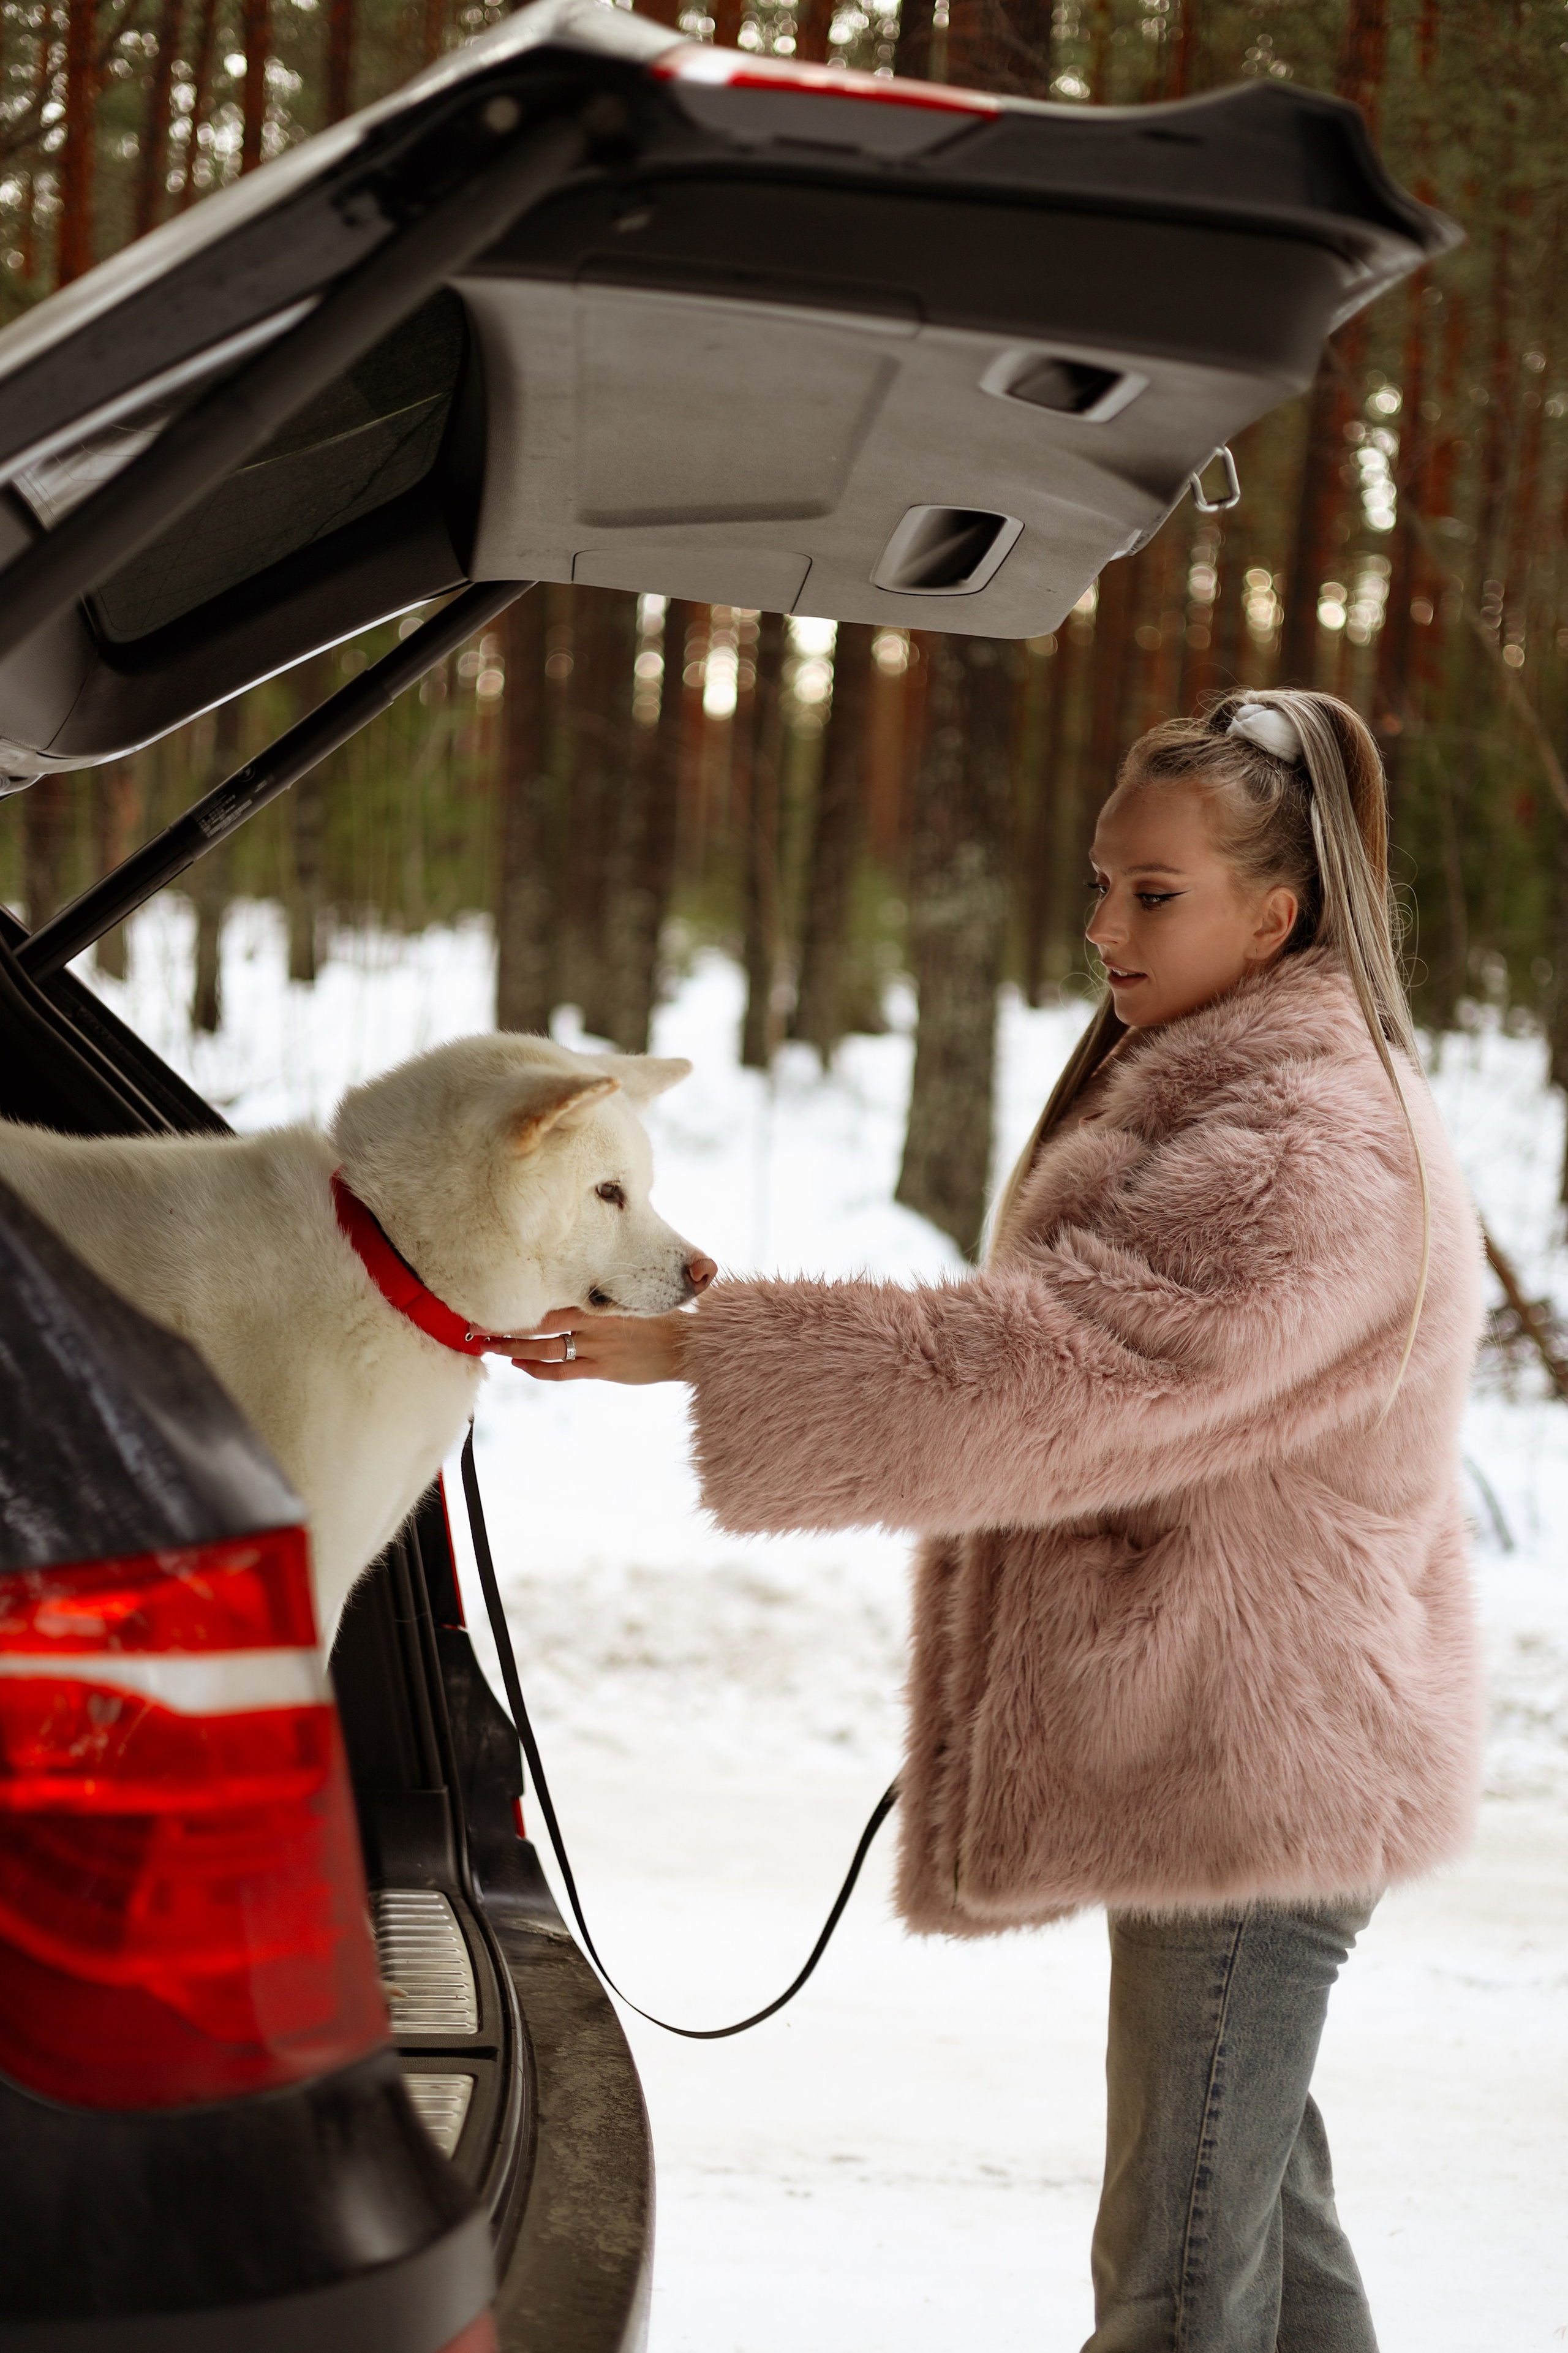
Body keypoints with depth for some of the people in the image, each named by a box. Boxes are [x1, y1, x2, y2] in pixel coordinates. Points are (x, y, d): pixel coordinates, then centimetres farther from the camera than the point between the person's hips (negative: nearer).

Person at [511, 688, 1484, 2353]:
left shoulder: (1311, 1152, -21)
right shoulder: (1210, 1094, 15)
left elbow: (1050, 1361, -30)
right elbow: (1099, 1354, 24)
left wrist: (696, 1347, -31)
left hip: (1255, 1775, -11)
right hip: (1209, 1753, 11)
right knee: (1254, 2174, 21)